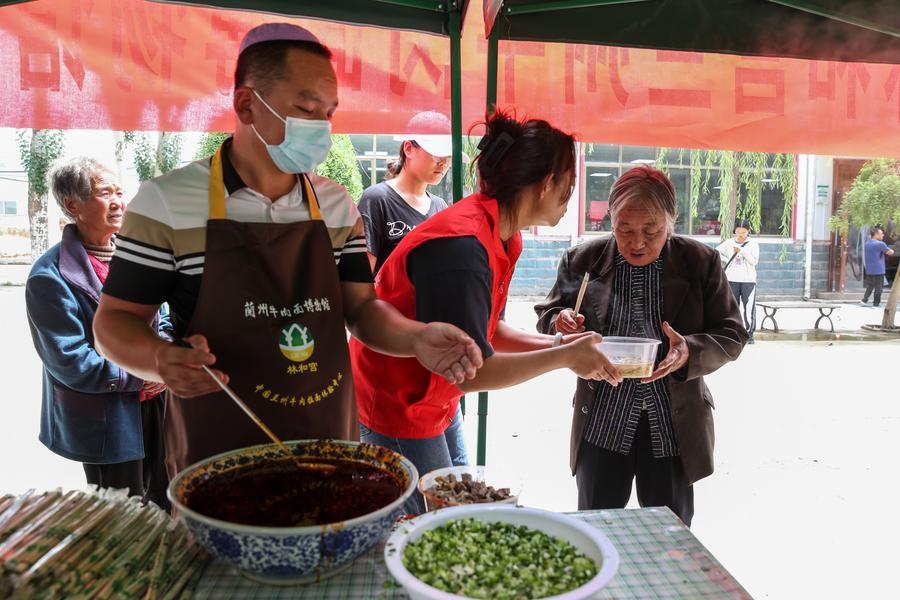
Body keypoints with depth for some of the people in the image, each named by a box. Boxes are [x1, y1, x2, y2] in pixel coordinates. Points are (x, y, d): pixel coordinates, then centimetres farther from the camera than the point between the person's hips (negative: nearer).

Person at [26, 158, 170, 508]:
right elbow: (70, 361, -17)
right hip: (107, 422, -6)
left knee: (164, 505, 21)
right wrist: (138, 375, -16)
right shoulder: (50, 276, -15)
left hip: (155, 404, 6)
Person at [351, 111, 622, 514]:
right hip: (397, 410, -9)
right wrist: (564, 357, -20)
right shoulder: (461, 245, -31)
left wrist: (556, 344, -5)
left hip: (439, 405, 9)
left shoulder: (503, 239, 1)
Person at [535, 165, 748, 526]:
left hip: (674, 426, 0)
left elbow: (732, 335, 0)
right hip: (601, 424, 1)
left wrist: (690, 352, -21)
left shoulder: (702, 263, -2)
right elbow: (546, 316, 9)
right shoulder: (582, 260, -1)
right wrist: (561, 322, -15)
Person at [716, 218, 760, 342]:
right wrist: (726, 260, 2)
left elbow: (754, 261, -8)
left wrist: (742, 251, -16)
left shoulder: (753, 243, 1)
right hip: (732, 280, 2)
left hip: (748, 280, -2)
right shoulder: (729, 243, 6)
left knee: (749, 308, -5)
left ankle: (749, 334, 3)